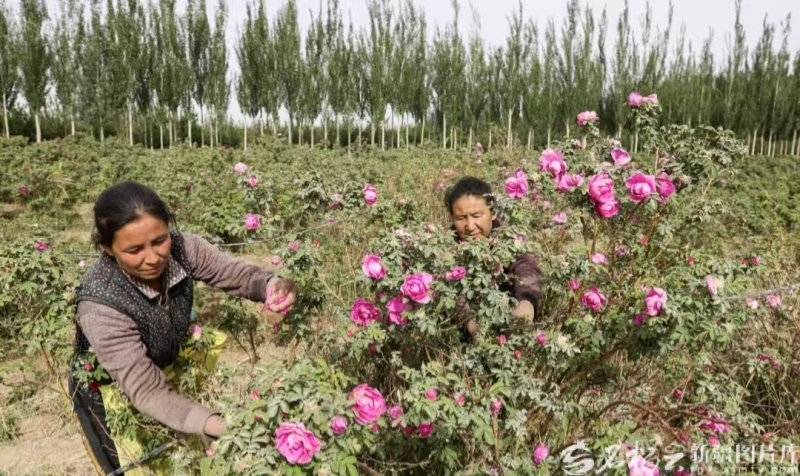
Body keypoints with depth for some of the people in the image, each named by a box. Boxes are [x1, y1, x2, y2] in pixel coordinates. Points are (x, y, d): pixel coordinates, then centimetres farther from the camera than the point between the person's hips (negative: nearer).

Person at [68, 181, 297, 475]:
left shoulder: (181, 248, -26)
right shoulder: (100, 306, -36)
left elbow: (239, 275, -17)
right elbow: (147, 392, -35)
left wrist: (275, 285, -41)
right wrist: (224, 426, -49)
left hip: (171, 363, 5)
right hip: (115, 390, -5)